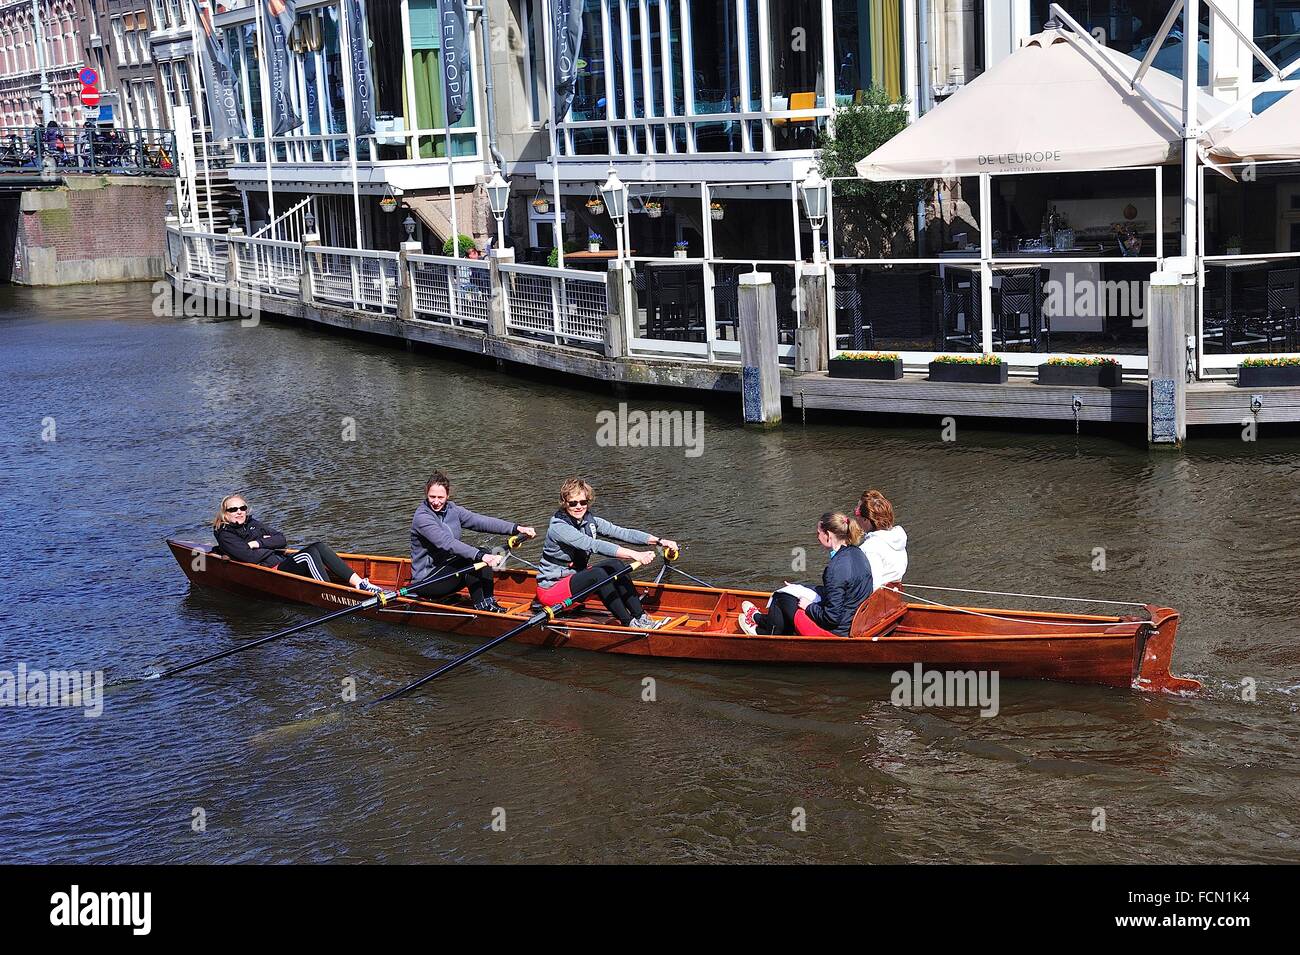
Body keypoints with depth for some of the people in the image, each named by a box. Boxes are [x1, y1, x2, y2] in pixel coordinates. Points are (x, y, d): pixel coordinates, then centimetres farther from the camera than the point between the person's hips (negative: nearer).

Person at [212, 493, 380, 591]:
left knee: (320, 547, -15)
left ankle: (359, 583, -26)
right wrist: (269, 543, -1)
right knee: (310, 554, -28)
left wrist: (258, 543, -4)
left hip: (282, 562, 7)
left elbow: (282, 540, 11)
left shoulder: (252, 523, 22)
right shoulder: (225, 535, 1)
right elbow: (251, 557, -15)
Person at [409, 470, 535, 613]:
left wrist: (517, 528, -14)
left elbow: (481, 521, -3)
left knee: (483, 553, -9)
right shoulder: (422, 517, -20)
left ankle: (489, 601, -11)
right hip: (425, 581, -8)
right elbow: (447, 543, -31)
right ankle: (480, 606, -18)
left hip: (446, 569, 8)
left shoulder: (451, 510, 4)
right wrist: (481, 557, -41)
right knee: (471, 559, -24)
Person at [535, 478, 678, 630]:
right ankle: (629, 623, -24)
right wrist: (634, 555, -43)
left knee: (615, 565, -12)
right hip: (551, 589, -8)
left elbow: (622, 532, -8)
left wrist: (659, 541, -20)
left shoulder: (589, 521, 1)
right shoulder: (558, 527, -23)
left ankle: (640, 616, -18)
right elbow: (594, 545, -35)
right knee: (597, 574, -29)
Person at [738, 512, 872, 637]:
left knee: (783, 598, 10)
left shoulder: (837, 567, -27)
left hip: (837, 632, -9)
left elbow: (832, 617, -25)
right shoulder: (856, 553, 3)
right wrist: (799, 590, 18)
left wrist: (809, 606, -6)